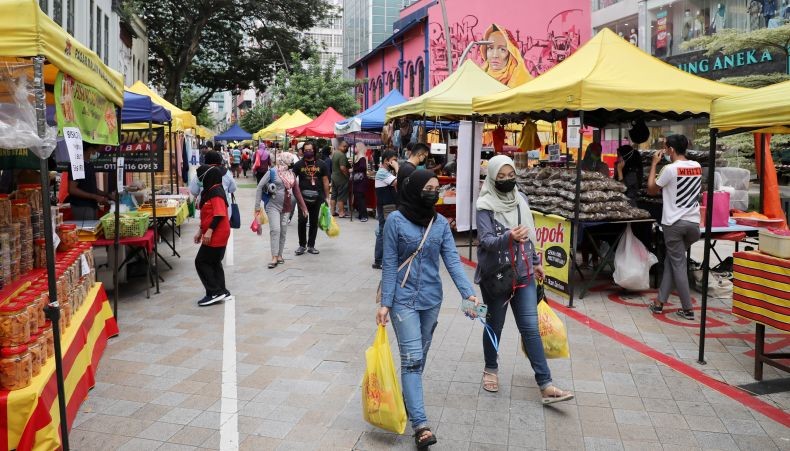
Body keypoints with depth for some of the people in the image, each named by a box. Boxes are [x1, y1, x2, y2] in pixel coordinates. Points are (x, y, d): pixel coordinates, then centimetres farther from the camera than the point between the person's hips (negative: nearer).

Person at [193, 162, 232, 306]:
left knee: (201, 262, -6)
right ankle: (221, 291, 21)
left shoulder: (216, 193, -17)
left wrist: (209, 231, -28)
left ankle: (215, 292, -4)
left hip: (216, 236, -10)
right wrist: (200, 231, 23)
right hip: (216, 236, 10)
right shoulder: (209, 192, 15)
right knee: (214, 263, 15)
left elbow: (219, 214, -26)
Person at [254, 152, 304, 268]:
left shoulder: (291, 174, 7)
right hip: (273, 206, -5)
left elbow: (296, 191, 13)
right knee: (275, 230, -14)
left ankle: (279, 255, 21)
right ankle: (274, 258, -10)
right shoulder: (272, 172, -8)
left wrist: (303, 206, 14)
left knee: (283, 232, 8)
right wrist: (257, 206, -12)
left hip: (286, 207, 5)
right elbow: (260, 187, -8)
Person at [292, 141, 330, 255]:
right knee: (302, 220, -5)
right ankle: (302, 245, 9)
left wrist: (326, 197, 4)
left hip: (317, 197, 1)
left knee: (314, 222, 8)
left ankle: (311, 245, 19)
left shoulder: (321, 164, 5)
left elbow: (325, 181, 7)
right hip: (303, 197, -1)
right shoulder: (298, 164, 2)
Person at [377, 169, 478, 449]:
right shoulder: (396, 221, -9)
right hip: (404, 299, -4)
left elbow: (452, 260, -5)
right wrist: (385, 303, -9)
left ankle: (409, 399, 36)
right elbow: (390, 264, -7)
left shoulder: (441, 223, 1)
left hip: (431, 299, 4)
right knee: (412, 358, -8)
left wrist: (468, 292, -19)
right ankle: (420, 425, -10)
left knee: (420, 355, 15)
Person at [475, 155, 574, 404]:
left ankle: (545, 385, 1)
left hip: (523, 274, 4)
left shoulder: (521, 199, 4)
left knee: (530, 327, 0)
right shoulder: (486, 206, -12)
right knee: (495, 325, 12)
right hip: (495, 276, -4)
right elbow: (486, 240, -23)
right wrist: (509, 237, -40)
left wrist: (536, 261, 19)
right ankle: (491, 369, 35)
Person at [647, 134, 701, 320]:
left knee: (678, 265, 2)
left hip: (674, 223, -6)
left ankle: (688, 309, 6)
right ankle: (660, 301, 17)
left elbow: (651, 189, -1)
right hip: (693, 222, 6)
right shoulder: (697, 167, 7)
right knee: (670, 260, 16)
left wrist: (654, 163, 4)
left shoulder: (670, 169, -12)